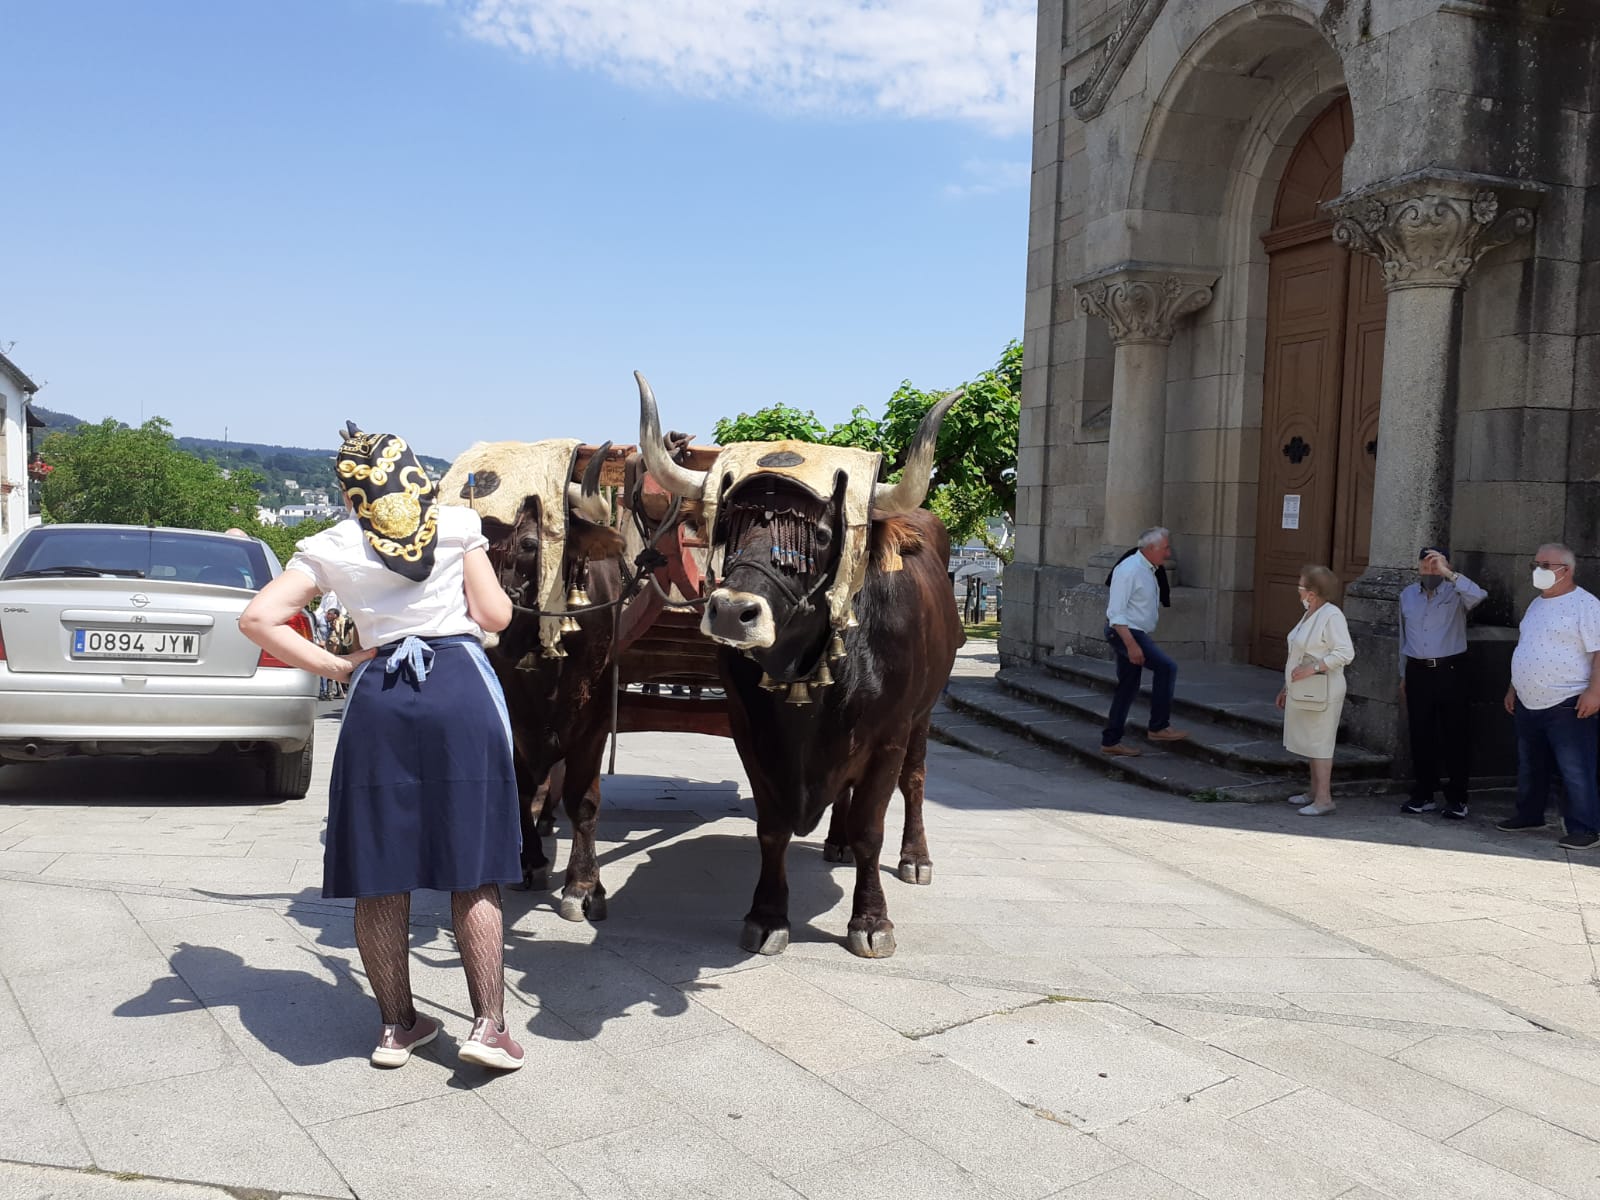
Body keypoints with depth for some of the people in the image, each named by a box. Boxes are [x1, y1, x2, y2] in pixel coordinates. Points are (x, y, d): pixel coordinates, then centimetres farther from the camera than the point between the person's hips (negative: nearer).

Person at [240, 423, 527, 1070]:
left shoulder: (330, 546, 9)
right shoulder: (458, 522, 6)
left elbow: (257, 618, -1)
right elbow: (495, 615, 4)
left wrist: (335, 666, 5)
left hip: (378, 700, 1)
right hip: (462, 690, -1)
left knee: (381, 875, 11)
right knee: (474, 871, 6)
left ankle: (398, 1026, 21)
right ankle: (488, 1026, 6)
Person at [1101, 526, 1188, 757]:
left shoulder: (1148, 570, 14)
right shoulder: (1129, 569, -17)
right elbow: (1116, 611, -22)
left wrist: (1139, 641, 20)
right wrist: (1131, 644, -27)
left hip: (1135, 633, 10)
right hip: (1124, 632, -10)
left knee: (1128, 688, 10)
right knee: (1167, 667, -19)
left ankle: (1110, 742, 16)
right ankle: (1159, 727, -12)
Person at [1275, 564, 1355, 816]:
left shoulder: (1331, 615, -15)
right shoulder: (1310, 614, 14)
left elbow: (1346, 653, -20)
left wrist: (1314, 667, -24)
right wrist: (1287, 687, 22)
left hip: (1322, 693, -9)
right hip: (1304, 693, 9)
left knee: (1319, 744, -8)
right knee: (1311, 743, 14)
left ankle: (1324, 799, -5)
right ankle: (1315, 793, 23)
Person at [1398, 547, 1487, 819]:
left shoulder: (1455, 593, -3)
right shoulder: (1407, 595, 12)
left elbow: (1477, 595, -28)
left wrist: (1447, 572, -30)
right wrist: (1404, 675, 19)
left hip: (1451, 671, -4)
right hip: (1418, 672, 4)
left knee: (1455, 737, 0)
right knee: (1420, 737, 7)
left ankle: (1457, 799, 9)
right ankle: (1423, 796, 16)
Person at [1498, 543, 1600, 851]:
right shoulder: (1536, 604, 16)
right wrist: (1513, 687, 21)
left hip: (1567, 706, -8)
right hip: (1528, 704, 8)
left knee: (1575, 770, -5)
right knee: (1529, 766, 18)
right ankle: (1529, 815, 31)